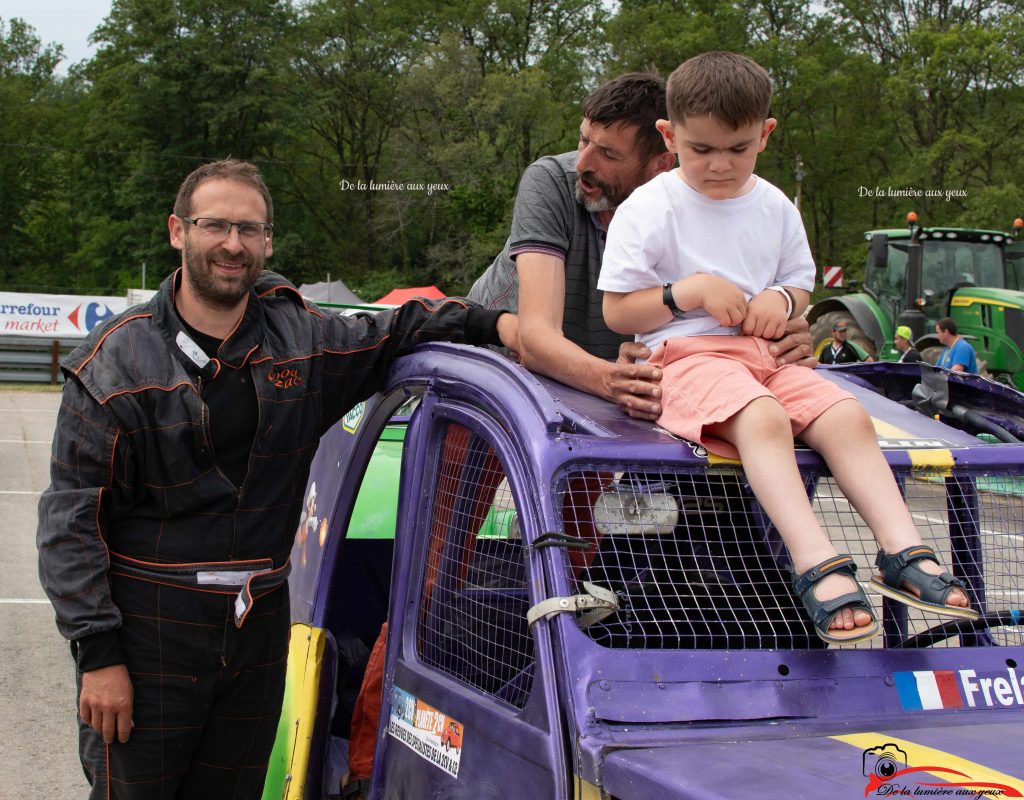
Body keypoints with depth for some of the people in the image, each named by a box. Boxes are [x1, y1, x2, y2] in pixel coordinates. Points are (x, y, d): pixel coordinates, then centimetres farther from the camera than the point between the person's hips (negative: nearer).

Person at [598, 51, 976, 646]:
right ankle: (817, 565, -46)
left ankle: (904, 552, -24)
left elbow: (801, 284, 23)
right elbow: (616, 311, -2)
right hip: (688, 354, -6)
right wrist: (689, 292, -15)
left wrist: (782, 300, -1)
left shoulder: (775, 208, 13)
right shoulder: (647, 210, -2)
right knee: (763, 418, -35)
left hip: (766, 353, 6)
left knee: (847, 415, -19)